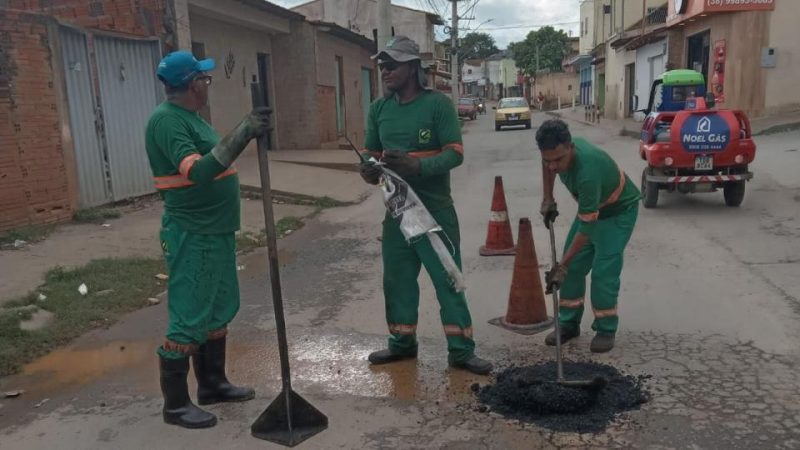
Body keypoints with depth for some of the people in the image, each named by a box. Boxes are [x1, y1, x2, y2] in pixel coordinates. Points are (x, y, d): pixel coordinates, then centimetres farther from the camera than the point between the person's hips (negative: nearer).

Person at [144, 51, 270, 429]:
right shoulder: (167, 120, -17)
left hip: (216, 231, 10)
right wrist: (242, 135, -38)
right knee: (187, 319, -2)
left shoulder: (190, 117, 14)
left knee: (218, 311, 18)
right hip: (191, 236, -10)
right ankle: (175, 404, 12)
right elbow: (197, 172, -33)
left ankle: (212, 384, 32)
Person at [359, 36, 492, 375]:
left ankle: (461, 351, 10)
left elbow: (455, 153, -16)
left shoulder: (438, 104, -10)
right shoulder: (379, 109, 6)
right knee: (397, 278, 14)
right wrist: (370, 170, -12)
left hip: (435, 209, -5)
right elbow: (372, 154, 12)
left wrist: (417, 165, -32)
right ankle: (402, 343, 30)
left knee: (448, 280, 1)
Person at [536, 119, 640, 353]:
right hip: (591, 206, 7)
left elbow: (587, 227, -37)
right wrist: (548, 199, -1)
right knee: (574, 266, 4)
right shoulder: (559, 151, -23)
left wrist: (561, 266, -34)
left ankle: (606, 329, 4)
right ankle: (569, 324, 15)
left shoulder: (588, 171, -43)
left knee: (604, 271, -14)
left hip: (619, 210, -7)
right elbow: (547, 165, 6)